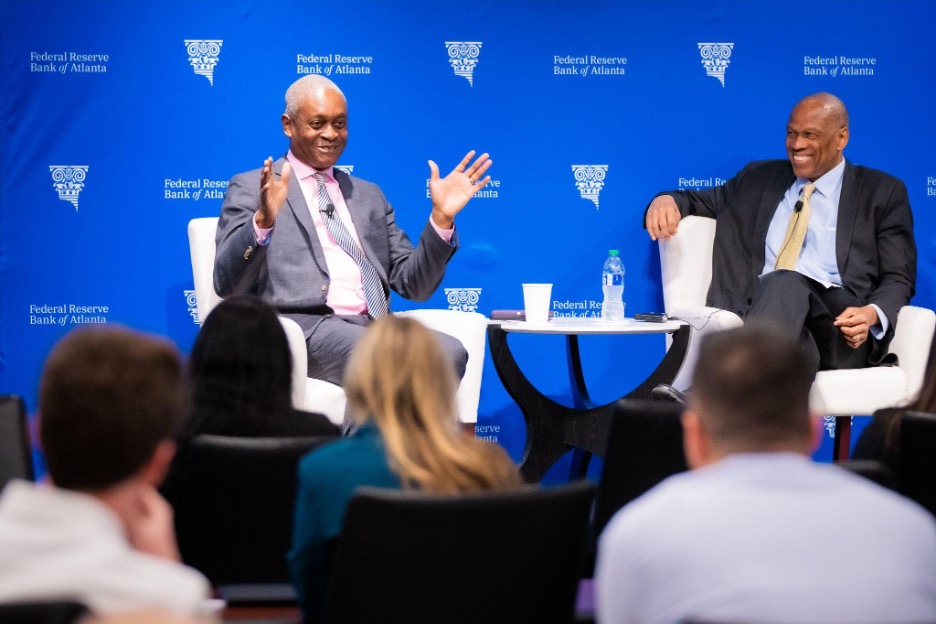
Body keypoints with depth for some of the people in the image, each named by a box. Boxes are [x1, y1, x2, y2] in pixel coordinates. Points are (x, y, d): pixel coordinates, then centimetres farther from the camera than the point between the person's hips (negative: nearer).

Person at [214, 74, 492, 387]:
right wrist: (263, 221, -19)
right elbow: (228, 284, -2)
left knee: (451, 353, -26)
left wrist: (441, 218, 7)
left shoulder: (368, 194, 26)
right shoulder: (251, 188, 11)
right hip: (303, 328, -5)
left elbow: (413, 285, 21)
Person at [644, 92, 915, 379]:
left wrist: (872, 314, -13)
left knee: (784, 283, -38)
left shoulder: (883, 192, 17)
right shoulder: (759, 178, 27)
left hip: (836, 323, -2)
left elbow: (898, 279, 12)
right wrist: (668, 200, 9)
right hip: (757, 314, 3)